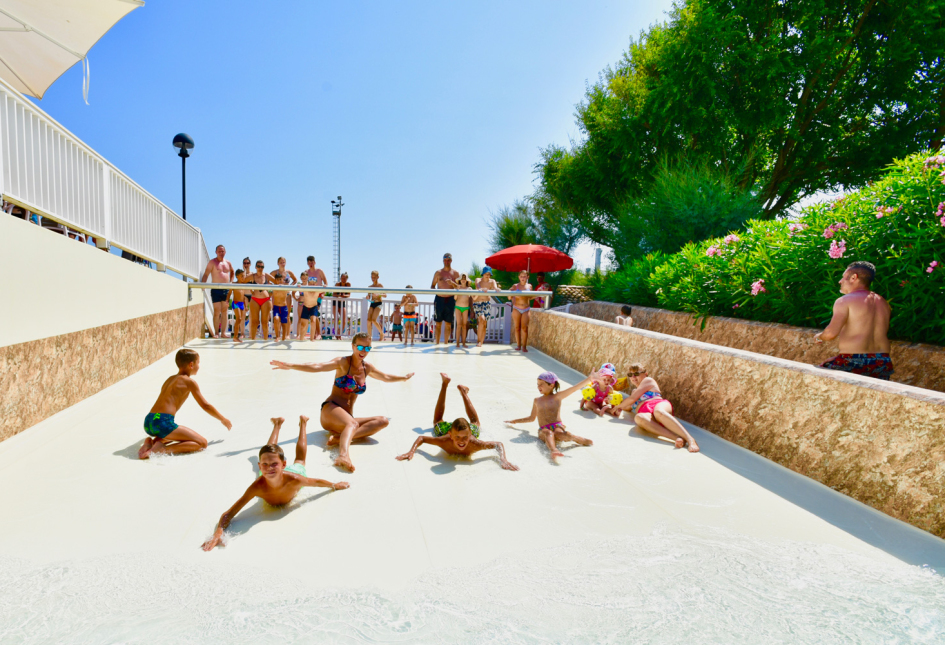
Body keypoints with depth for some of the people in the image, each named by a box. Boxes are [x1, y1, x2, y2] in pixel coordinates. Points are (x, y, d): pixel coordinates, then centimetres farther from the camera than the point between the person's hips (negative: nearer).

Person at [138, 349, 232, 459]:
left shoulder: (170, 379, 24)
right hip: (163, 422, -9)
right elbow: (205, 405, 2)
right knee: (202, 443, -7)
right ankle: (162, 449, -20)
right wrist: (223, 420, 14)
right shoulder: (189, 381, 1)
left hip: (148, 422, 9)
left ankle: (151, 441, 11)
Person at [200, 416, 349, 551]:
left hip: (294, 471, 0)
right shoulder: (257, 487, -49)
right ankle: (277, 424, 56)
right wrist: (218, 533, -63)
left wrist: (335, 485, -14)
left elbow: (317, 482, -29)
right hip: (267, 480, 0)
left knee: (299, 459, 35)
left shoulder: (294, 480, -50)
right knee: (268, 450, 34)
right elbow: (228, 514, -46)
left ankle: (303, 423, 56)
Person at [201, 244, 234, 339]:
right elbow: (205, 275, -7)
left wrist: (230, 282, 17)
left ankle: (223, 333, 8)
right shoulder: (212, 262, -2)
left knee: (224, 311, 5)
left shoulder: (228, 263, 12)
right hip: (216, 289, -5)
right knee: (217, 312, -6)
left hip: (226, 290, 5)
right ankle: (216, 333, 0)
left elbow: (232, 272, 30)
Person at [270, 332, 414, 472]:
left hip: (347, 417, 6)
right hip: (331, 409, -6)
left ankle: (340, 437, -34)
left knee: (383, 421, -15)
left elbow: (386, 377, 34)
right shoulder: (343, 362, -4)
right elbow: (317, 367, -20)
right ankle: (343, 456, -68)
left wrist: (404, 377, 43)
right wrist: (289, 365, -34)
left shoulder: (367, 368, 14)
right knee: (353, 423, -37)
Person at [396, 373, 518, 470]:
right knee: (437, 421, 32)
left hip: (470, 430, 1)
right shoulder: (444, 442, -45)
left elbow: (499, 445, -32)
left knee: (475, 424, 36)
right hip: (445, 430, -1)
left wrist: (503, 460, -49)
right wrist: (411, 452, -46)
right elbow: (421, 438, -31)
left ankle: (463, 392, 50)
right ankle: (445, 383, 41)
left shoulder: (475, 444, -45)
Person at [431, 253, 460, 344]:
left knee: (448, 324, 2)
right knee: (438, 323, 0)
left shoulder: (455, 273, 7)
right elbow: (432, 286, 12)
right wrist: (433, 290, -10)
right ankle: (437, 343, 6)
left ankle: (446, 343, 8)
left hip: (450, 300, 0)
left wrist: (452, 283, -16)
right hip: (439, 299, 0)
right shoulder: (438, 273, 9)